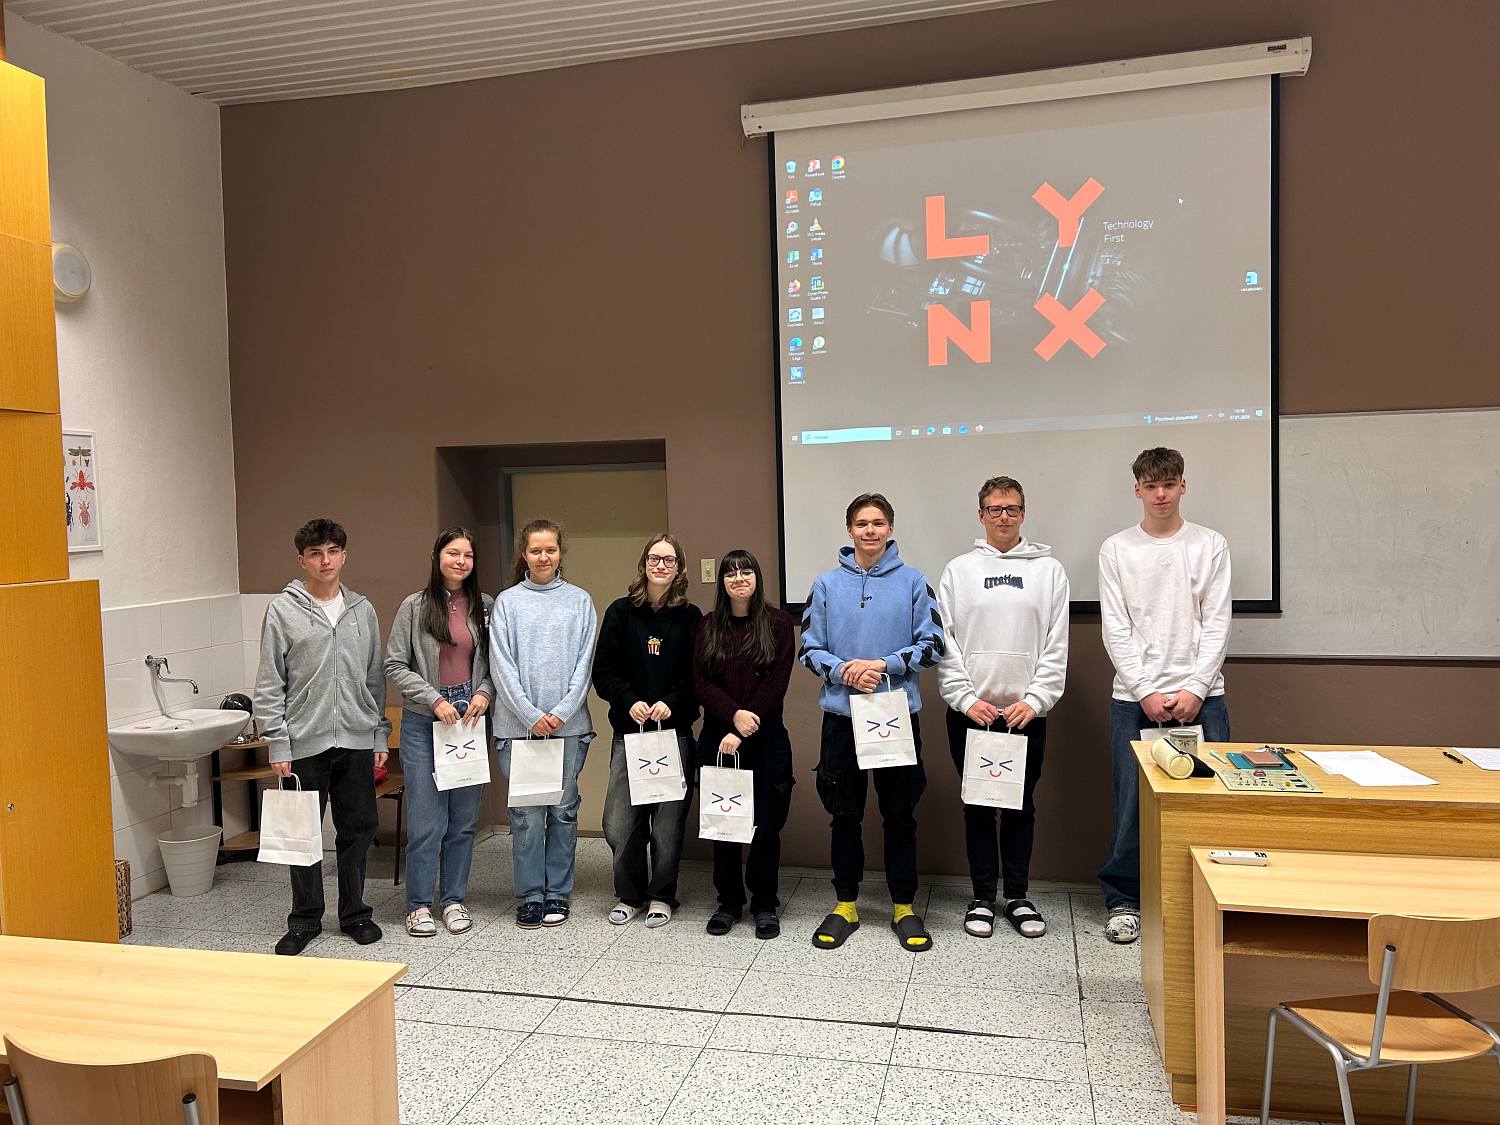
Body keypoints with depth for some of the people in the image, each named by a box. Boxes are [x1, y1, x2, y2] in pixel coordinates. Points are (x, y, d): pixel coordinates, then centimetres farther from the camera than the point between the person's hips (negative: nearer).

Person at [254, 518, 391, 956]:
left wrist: (380, 736, 7)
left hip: (356, 740, 3)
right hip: (304, 742, -2)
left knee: (357, 830, 9)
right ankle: (305, 919, 22)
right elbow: (269, 685, -3)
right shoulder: (283, 610, -2)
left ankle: (354, 912, 23)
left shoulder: (362, 610, 7)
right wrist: (277, 744, -8)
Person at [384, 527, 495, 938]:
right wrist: (435, 699, -12)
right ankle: (419, 905, 13)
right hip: (423, 722, -3)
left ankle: (454, 899, 22)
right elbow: (395, 665, -3)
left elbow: (496, 662, 10)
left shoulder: (485, 606, 5)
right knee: (426, 818, -1)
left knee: (464, 817, 9)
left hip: (470, 719, 3)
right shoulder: (415, 607, -3)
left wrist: (484, 693, -8)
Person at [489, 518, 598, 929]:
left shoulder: (580, 601, 6)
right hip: (519, 723, -1)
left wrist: (562, 713, -8)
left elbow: (585, 663, 2)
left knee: (563, 810, 6)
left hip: (569, 723, 1)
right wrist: (530, 715, -9)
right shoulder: (507, 602, 4)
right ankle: (529, 896, 12)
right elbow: (501, 665, -1)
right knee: (527, 813, 1)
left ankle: (558, 894, 17)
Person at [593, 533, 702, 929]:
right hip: (628, 730, 1)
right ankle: (630, 895, 20)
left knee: (669, 821, 3)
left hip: (675, 732, 0)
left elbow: (697, 676, 1)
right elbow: (604, 671, 2)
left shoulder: (690, 616, 3)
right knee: (619, 822, -1)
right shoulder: (620, 612, 4)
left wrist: (671, 702, -15)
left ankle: (661, 896, 21)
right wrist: (630, 702, -13)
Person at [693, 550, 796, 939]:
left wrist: (742, 732, -13)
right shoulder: (709, 626, 8)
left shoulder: (778, 623, 0)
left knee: (766, 824, 2)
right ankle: (728, 902, 21)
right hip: (717, 738, 2)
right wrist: (734, 714, -16)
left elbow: (777, 682, -7)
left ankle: (764, 906, 17)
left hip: (766, 738, -2)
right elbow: (701, 681, 0)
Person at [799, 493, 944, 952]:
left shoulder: (912, 582, -1)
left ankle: (904, 906, 23)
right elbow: (810, 649, 4)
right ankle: (845, 905, 25)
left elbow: (932, 645, -2)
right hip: (841, 715, 1)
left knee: (900, 816, 9)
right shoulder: (827, 584, 3)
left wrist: (882, 665, -14)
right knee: (845, 816, 11)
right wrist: (843, 672, -14)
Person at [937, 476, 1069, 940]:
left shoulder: (1048, 570, 4)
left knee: (1021, 805, 10)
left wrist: (1034, 700, -9)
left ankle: (1017, 897, 22)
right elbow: (945, 644, 0)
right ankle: (983, 898, 19)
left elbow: (1056, 646, 0)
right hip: (970, 711, 0)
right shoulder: (958, 571, 4)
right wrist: (966, 698, -9)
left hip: (1027, 711, 0)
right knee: (978, 806, 7)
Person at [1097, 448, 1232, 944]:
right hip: (1134, 698, 0)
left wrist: (1195, 689, -9)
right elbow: (1116, 630, -1)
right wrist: (1146, 692, -9)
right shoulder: (1116, 550, 4)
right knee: (1132, 804, 2)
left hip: (1200, 696, 1)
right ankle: (1123, 901, 15)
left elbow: (1217, 624, 0)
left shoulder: (1210, 545, 5)